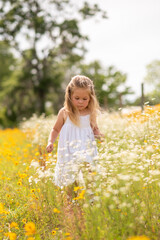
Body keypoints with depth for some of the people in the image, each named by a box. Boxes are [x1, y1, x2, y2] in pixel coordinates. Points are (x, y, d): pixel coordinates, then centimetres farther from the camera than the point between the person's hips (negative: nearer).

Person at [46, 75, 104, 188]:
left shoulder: (91, 113, 3)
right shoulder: (65, 113, 0)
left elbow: (95, 129, 19)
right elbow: (56, 130, 14)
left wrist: (99, 135, -3)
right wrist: (50, 142, -1)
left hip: (86, 152, 1)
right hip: (69, 153, 0)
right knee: (69, 185, 3)